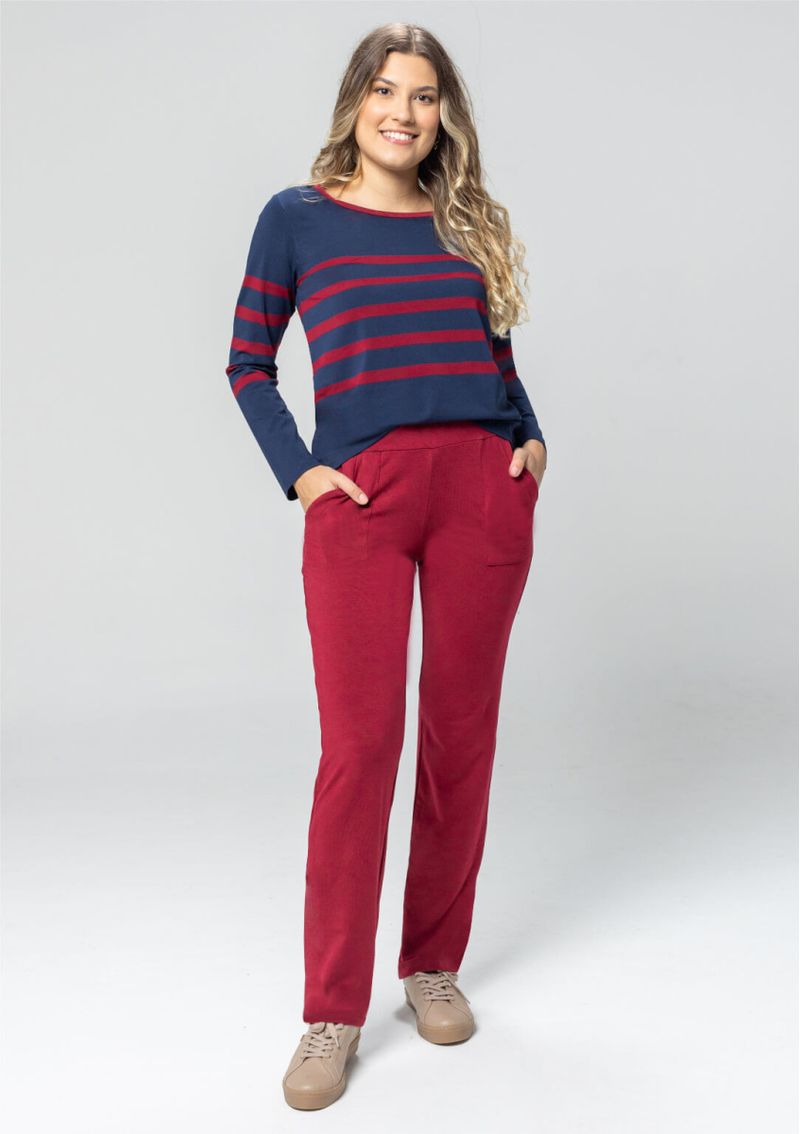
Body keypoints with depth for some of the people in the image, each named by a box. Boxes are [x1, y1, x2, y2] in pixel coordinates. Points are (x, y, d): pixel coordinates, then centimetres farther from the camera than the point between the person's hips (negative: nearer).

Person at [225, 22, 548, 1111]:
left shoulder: (468, 224, 15)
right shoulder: (296, 218, 8)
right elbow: (249, 365, 10)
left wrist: (530, 438, 4)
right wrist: (297, 471, -2)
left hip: (482, 491, 3)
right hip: (359, 496, -3)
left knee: (462, 735, 6)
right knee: (359, 745, -8)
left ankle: (435, 964, 23)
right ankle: (332, 1012, 5)